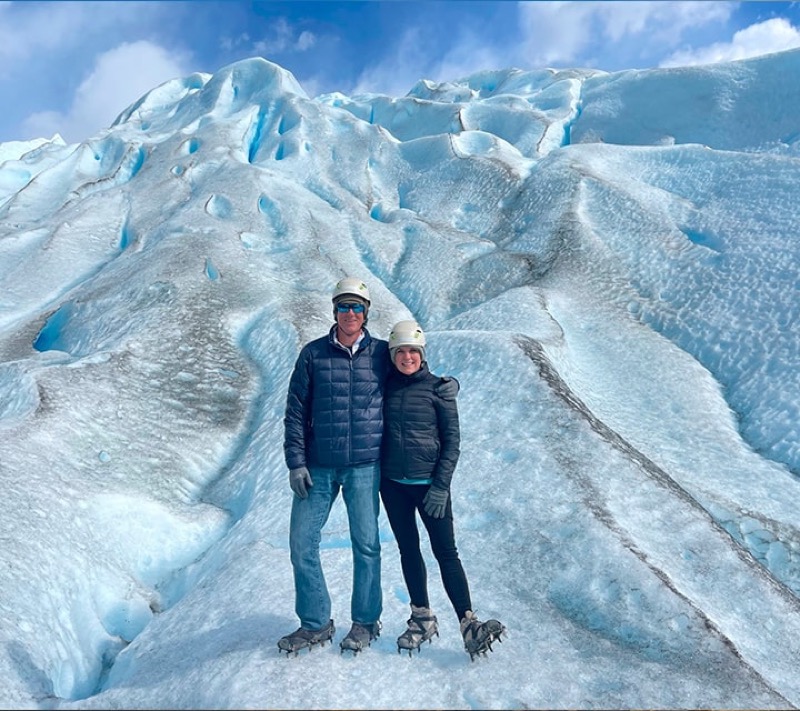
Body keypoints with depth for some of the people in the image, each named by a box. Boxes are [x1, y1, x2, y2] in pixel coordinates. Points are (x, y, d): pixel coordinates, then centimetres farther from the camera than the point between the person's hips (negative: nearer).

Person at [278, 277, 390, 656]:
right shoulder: (313, 353, 3)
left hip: (364, 466, -1)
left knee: (365, 544, 7)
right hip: (318, 467, 2)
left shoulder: (381, 354, 2)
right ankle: (315, 623, 24)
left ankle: (365, 621, 27)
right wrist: (296, 462, -3)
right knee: (302, 542, 4)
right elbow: (296, 410, 3)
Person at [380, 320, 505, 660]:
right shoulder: (386, 386, 4)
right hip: (392, 483, 4)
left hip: (429, 482, -4)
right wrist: (374, 476, 6)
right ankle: (422, 619, 25)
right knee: (408, 549, 12)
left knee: (446, 551, -4)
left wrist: (440, 486, -12)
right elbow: (377, 431, 12)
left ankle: (469, 624, 3)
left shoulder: (439, 388, -5)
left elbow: (452, 440, -6)